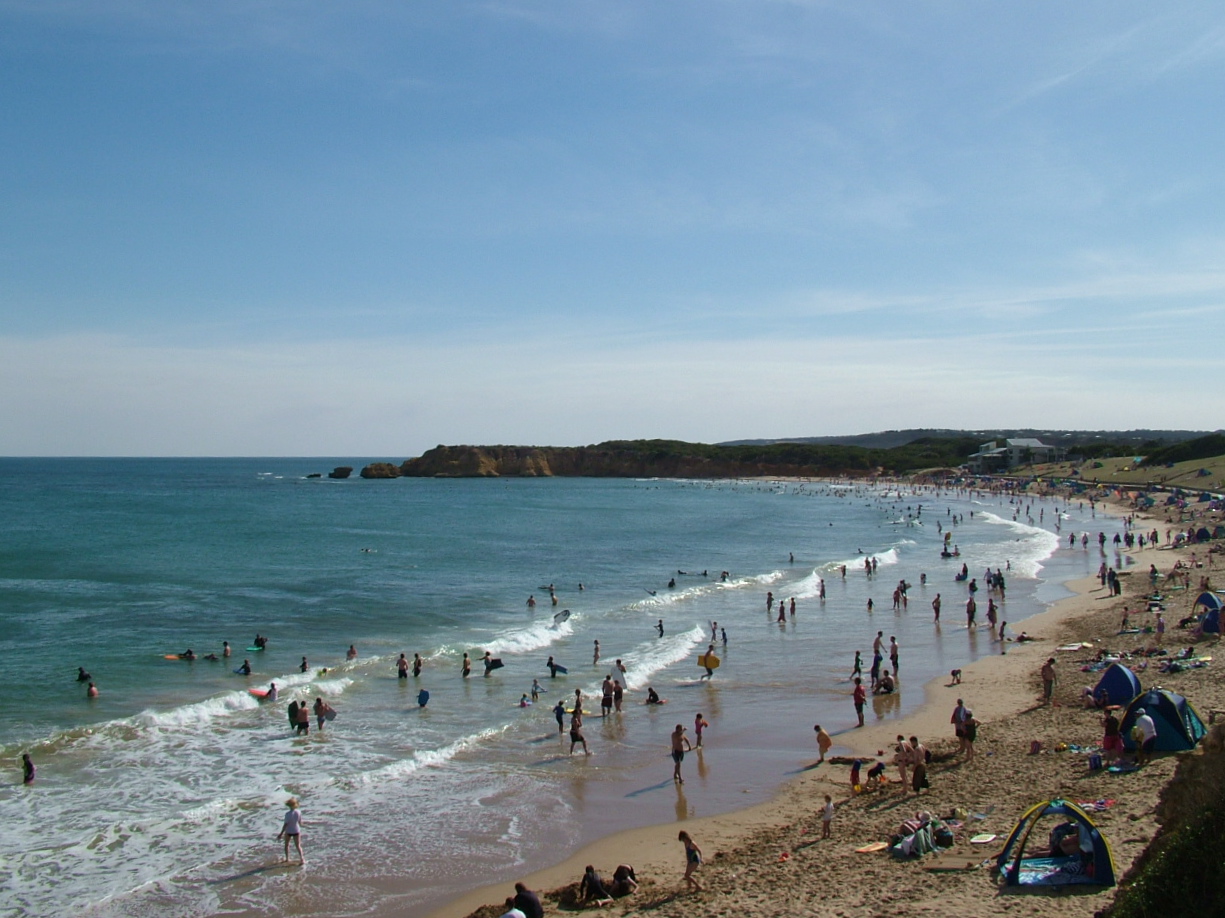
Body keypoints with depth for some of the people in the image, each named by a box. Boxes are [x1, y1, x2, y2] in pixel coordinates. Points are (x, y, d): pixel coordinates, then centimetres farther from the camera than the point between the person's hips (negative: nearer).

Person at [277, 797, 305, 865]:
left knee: (286, 844, 23)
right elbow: (300, 822, 0)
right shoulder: (299, 812, -12)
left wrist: (281, 834, -14)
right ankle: (302, 859, -2)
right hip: (296, 831, 3)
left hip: (288, 831, -3)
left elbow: (285, 824, -22)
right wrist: (300, 830, 19)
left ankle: (287, 859, 31)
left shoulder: (288, 814, -24)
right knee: (298, 846, 10)